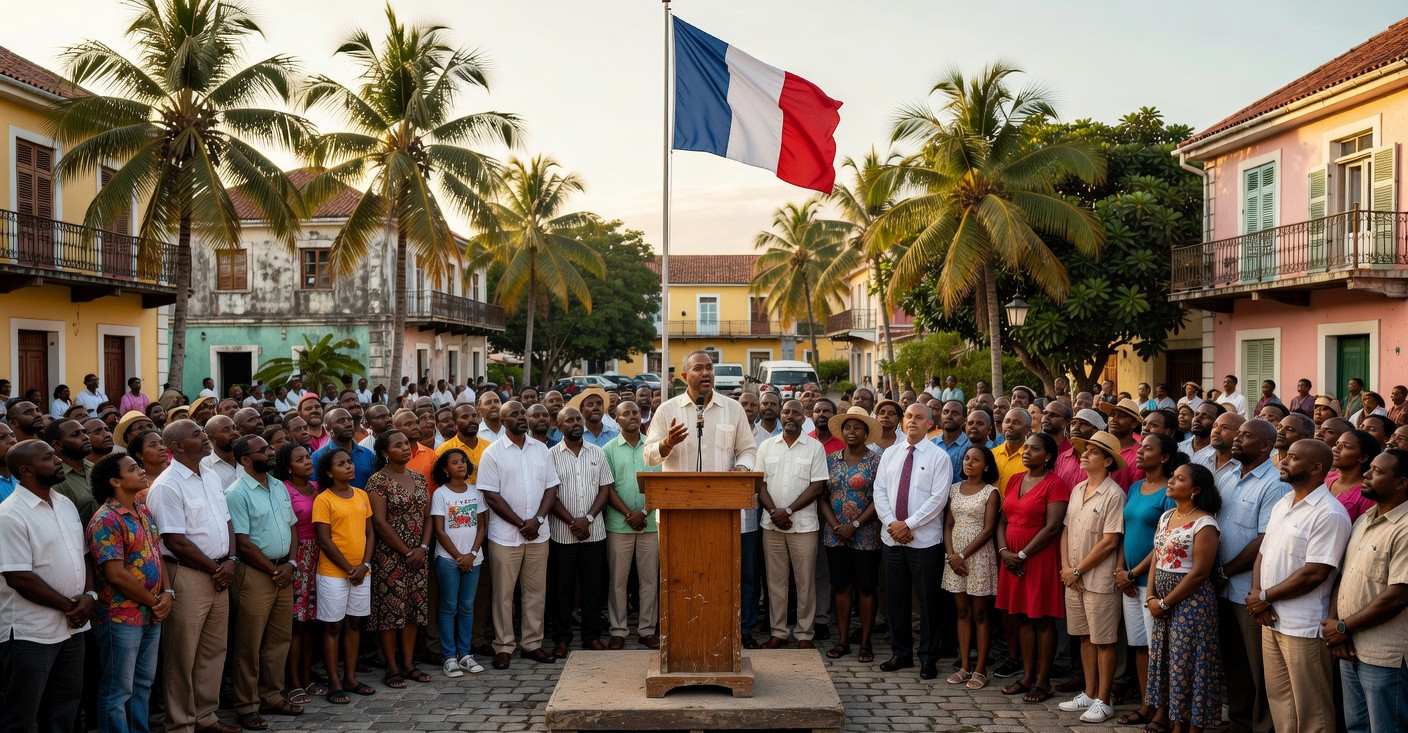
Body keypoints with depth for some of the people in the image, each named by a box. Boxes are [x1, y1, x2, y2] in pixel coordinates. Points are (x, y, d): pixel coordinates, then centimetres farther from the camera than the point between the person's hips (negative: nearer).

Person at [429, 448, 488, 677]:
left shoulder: (475, 491, 6)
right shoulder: (440, 494, -4)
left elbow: (482, 526, 6)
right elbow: (439, 531, -7)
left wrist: (472, 554, -6)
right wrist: (459, 556, -10)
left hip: (473, 558, 4)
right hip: (448, 558, -3)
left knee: (467, 607, 8)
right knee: (449, 607, 1)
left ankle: (465, 654, 15)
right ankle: (449, 657, 6)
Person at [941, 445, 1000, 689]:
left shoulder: (991, 493, -5)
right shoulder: (955, 489, 10)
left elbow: (988, 530, -11)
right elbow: (948, 524, 8)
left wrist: (963, 555, -14)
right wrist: (951, 554, -6)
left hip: (979, 556, -5)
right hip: (954, 556, 5)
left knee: (980, 614, 0)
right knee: (962, 612, 9)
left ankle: (980, 669, 6)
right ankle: (965, 666, 14)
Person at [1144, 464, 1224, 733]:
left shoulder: (1204, 523, -15)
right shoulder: (1166, 516, 10)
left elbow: (1200, 572, -18)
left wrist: (1165, 602, -15)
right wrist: (1151, 597, 0)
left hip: (1191, 601, -8)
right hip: (1162, 601, 8)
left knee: (1187, 662, -1)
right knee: (1165, 658, 13)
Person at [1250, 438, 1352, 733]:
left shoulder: (1330, 514, -16)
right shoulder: (1282, 504, 12)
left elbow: (1314, 574, -21)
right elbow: (1263, 553, 13)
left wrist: (1265, 597, -13)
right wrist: (1256, 594, -5)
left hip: (1303, 627, -8)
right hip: (1271, 620, 8)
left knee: (1309, 709, 3)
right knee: (1278, 699, 17)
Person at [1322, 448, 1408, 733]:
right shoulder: (1364, 520, 11)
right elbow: (1341, 574, 11)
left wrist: (1343, 628, -14)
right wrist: (1334, 622, -4)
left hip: (1384, 656, -8)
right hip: (1350, 650, 8)